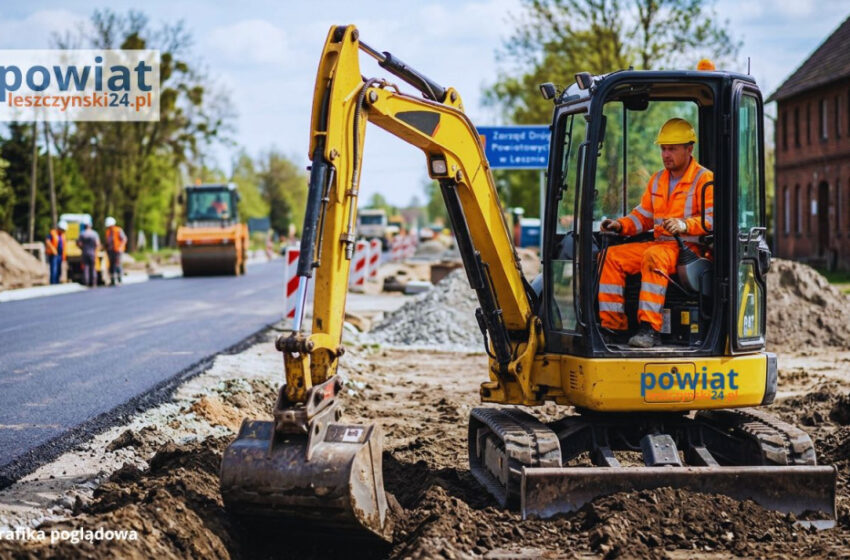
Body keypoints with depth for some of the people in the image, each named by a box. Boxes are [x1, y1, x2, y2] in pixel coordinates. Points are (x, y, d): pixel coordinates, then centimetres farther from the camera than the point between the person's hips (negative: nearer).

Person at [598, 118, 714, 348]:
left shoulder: (704, 179, -2)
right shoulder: (657, 180, 22)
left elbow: (712, 218, -14)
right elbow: (643, 215, 24)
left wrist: (685, 225, -30)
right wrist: (621, 225, 5)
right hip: (660, 243, 8)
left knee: (654, 256, -37)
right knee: (613, 256, -10)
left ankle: (649, 327, -44)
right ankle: (612, 323, -17)